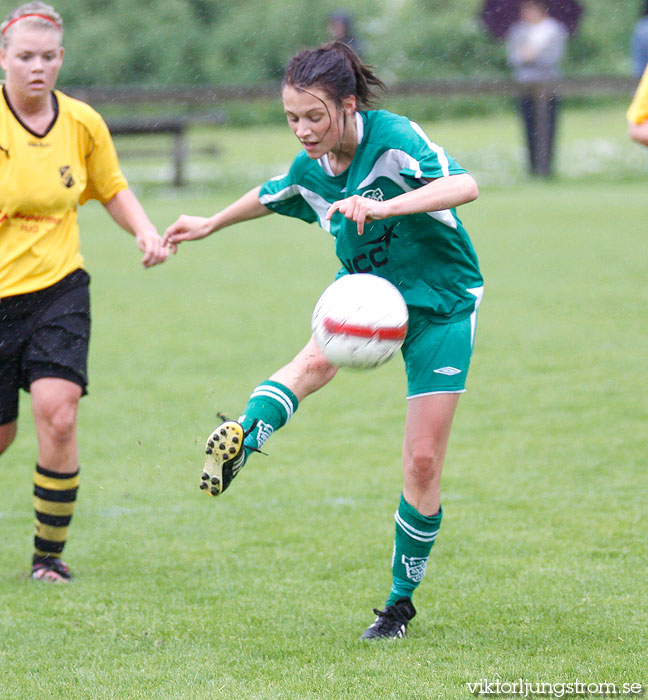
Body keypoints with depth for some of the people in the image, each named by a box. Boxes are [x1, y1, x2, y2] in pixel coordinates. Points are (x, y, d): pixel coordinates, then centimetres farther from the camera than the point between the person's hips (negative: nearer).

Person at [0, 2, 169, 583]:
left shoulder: (82, 122, 0)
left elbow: (112, 190, 16)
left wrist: (145, 231, -1)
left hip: (59, 289, 1)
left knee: (58, 415, -17)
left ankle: (50, 555, -3)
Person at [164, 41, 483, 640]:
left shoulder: (394, 138, -23)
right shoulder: (309, 170, -4)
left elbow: (464, 186, -38)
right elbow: (268, 196, 21)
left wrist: (380, 207, -49)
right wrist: (209, 225, 34)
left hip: (441, 303, -4)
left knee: (423, 462, -5)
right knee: (316, 360, -33)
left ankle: (401, 600, 11)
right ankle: (240, 441, -56)